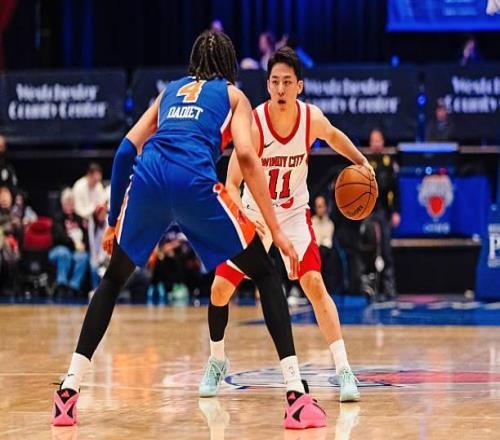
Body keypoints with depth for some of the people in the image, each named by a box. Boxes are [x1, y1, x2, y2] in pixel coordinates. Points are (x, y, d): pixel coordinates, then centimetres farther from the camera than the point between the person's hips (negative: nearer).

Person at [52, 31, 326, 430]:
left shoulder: (171, 90, 33)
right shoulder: (232, 95, 22)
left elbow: (127, 150, 25)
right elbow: (246, 156, 6)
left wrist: (115, 221, 32)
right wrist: (276, 231, 3)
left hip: (147, 176, 3)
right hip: (194, 179, -3)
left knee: (113, 279, 24)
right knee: (265, 275, 10)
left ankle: (69, 390, 14)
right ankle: (297, 396, -1)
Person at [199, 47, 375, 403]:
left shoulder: (312, 118, -16)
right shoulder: (253, 125, -26)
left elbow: (333, 136, 11)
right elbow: (232, 184, -27)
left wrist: (361, 161, -1)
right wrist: (244, 214, -45)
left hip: (294, 214, 0)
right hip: (252, 215, 0)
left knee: (314, 284, -17)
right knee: (220, 289, -2)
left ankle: (344, 370, -17)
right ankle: (217, 363, 23)